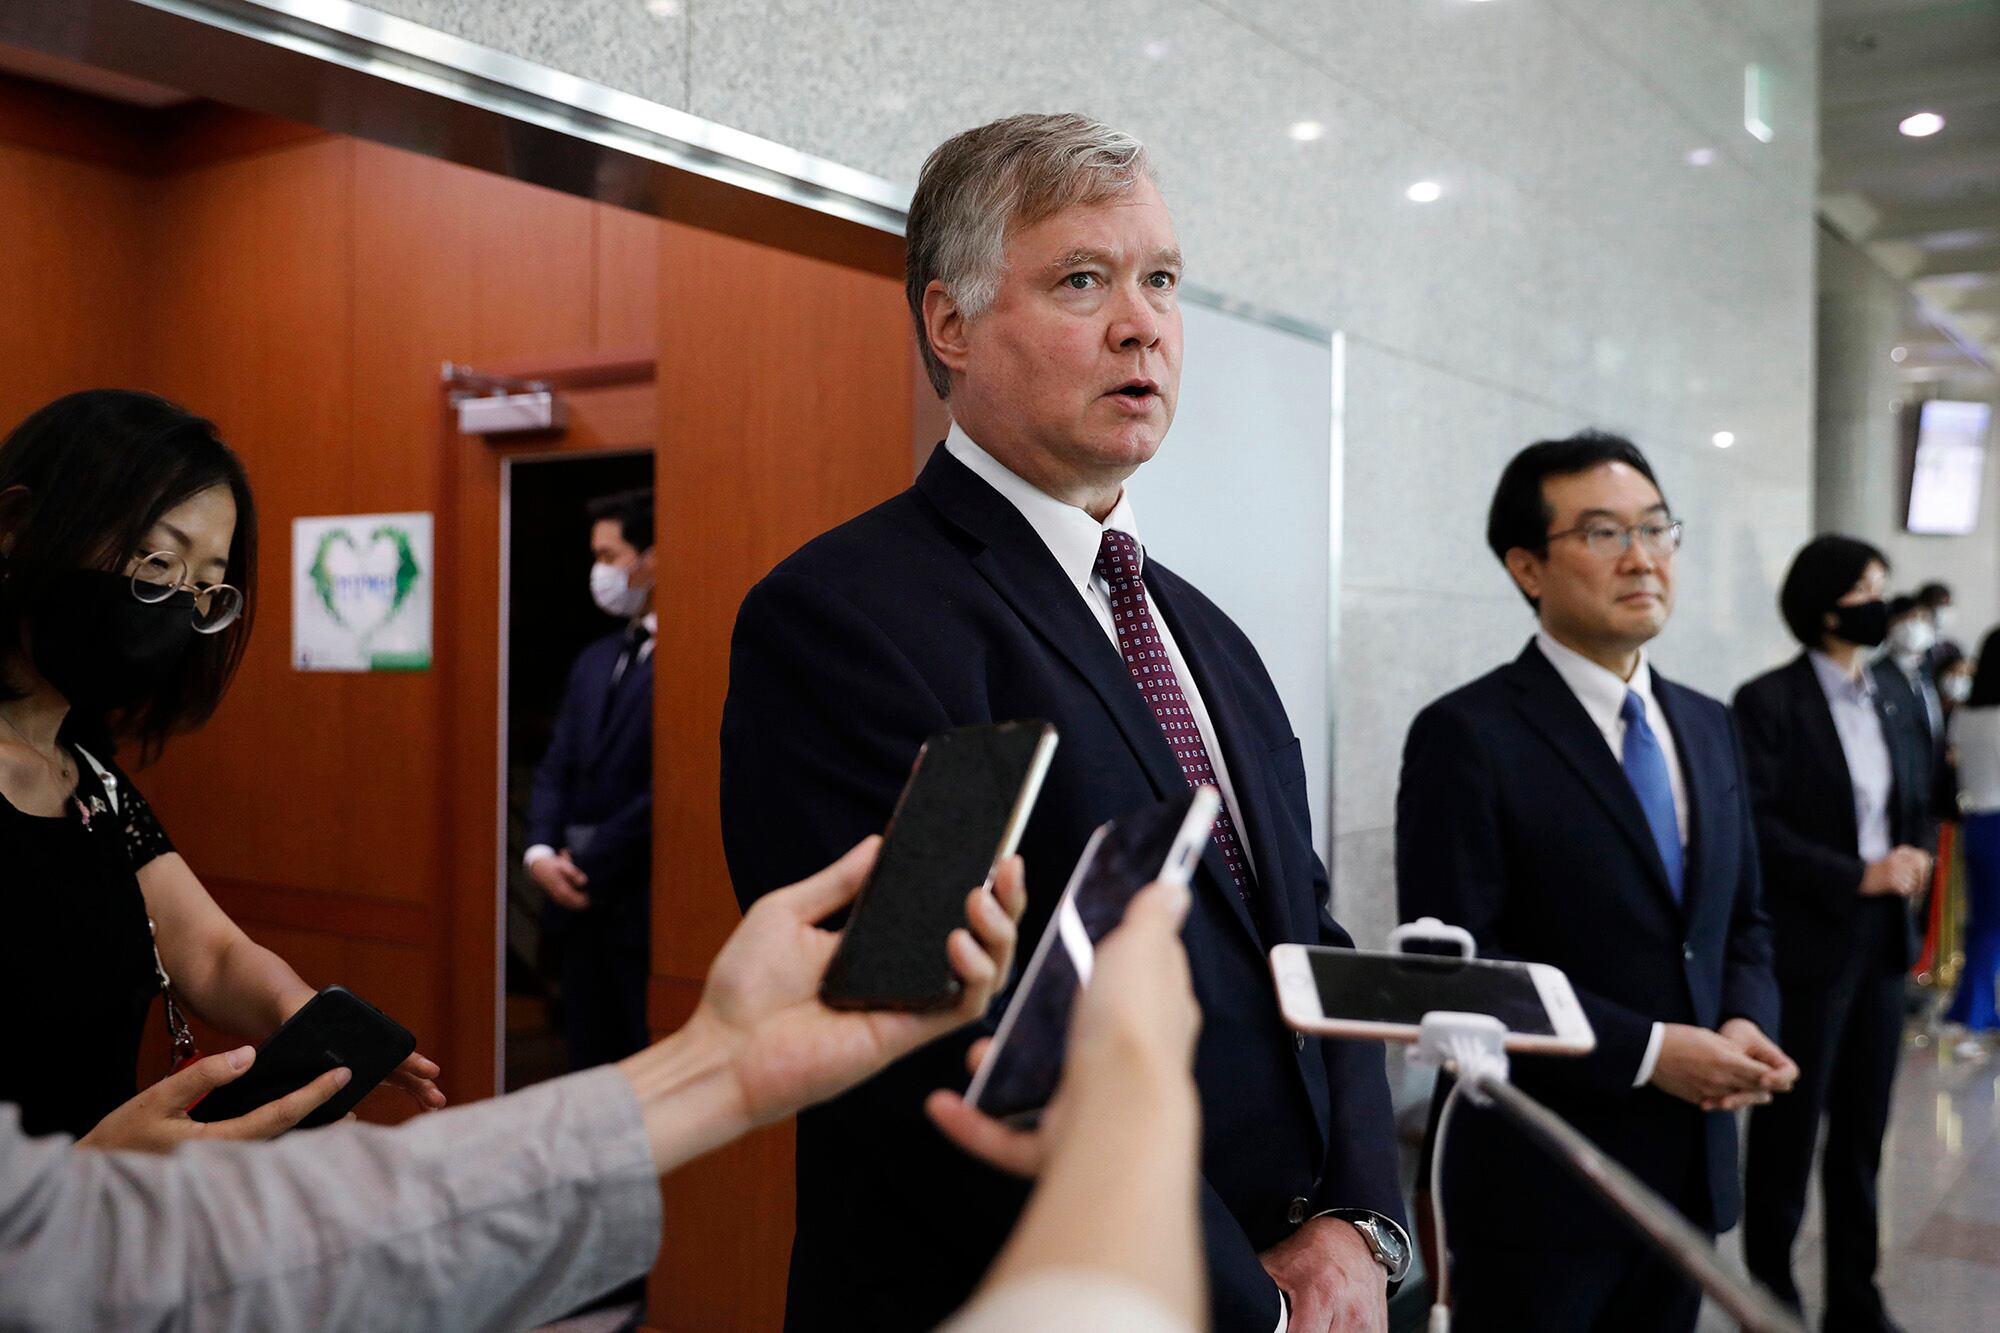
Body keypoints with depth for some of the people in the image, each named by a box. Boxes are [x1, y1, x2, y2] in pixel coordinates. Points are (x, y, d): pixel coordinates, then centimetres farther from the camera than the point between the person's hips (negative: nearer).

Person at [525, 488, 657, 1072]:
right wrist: (541, 851, -2)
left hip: (641, 905, -8)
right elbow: (556, 768, 15)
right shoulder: (594, 661, 15)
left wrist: (587, 866, -10)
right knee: (588, 1062, 14)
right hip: (581, 901, 8)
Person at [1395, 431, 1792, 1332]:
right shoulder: (1468, 736, -14)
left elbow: (1743, 923, 14)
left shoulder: (1707, 727, 9)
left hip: (1691, 1163, 7)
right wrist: (1647, 1052, -20)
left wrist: (1745, 1024, -6)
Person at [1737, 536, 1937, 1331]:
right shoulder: (1769, 701, -10)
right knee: (1788, 1129, 5)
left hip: (1882, 939, 6)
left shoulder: (1890, 703, 11)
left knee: (1863, 1130, 13)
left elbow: (1916, 802, 18)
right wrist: (1857, 878, -18)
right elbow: (1755, 827, -15)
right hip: (1807, 944, -6)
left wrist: (1914, 857, -3)